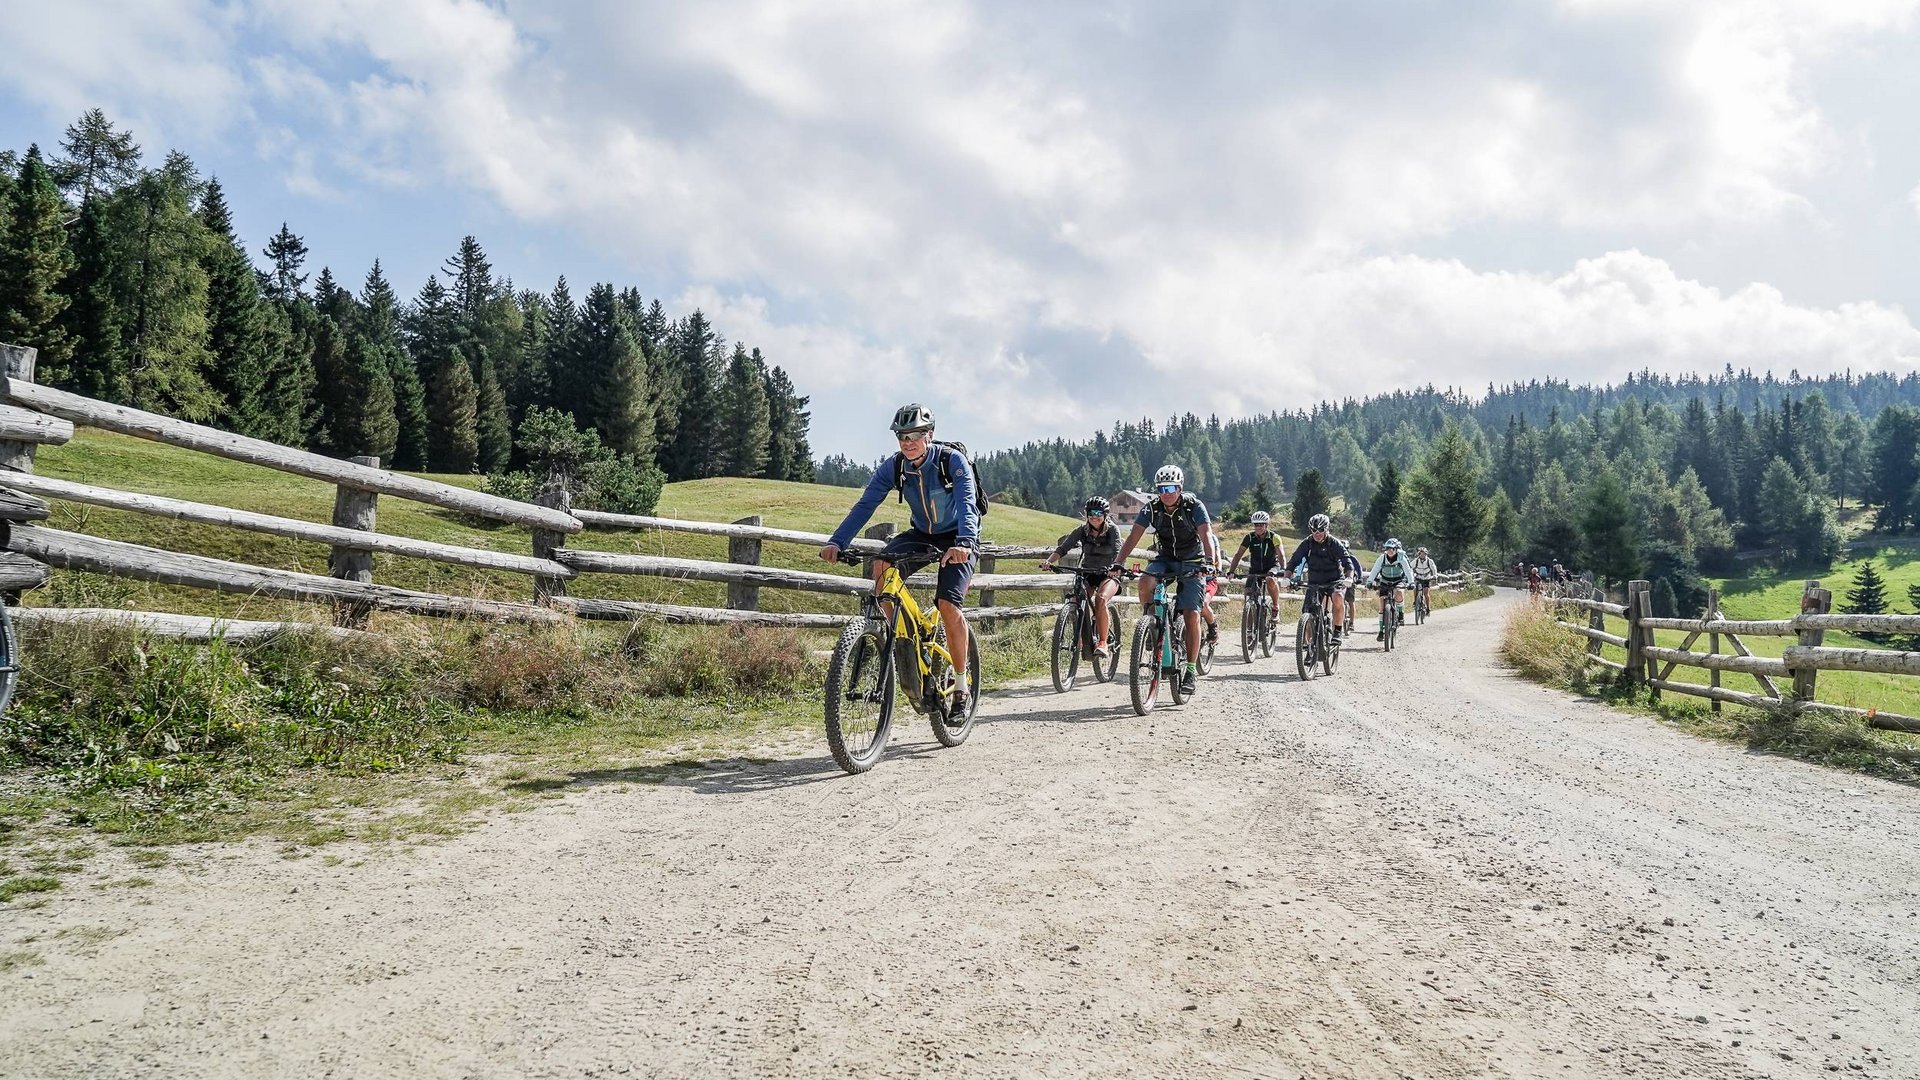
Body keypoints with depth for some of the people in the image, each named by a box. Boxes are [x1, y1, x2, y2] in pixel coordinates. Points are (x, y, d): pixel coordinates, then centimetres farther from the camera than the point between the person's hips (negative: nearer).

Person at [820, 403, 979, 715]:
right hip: (922, 534, 4)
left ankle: (961, 686, -3)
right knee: (882, 564, -27)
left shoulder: (953, 460, -23)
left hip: (956, 539, -4)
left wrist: (963, 543, -55)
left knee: (948, 605, -21)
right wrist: (836, 542, -34)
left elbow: (966, 503, -36)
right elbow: (865, 505, -19)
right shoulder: (893, 467, -13)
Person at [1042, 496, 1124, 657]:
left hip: (1108, 574, -3)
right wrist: (1049, 561, -35)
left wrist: (1115, 567, -48)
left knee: (1100, 599, -32)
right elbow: (1063, 548, -16)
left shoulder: (1112, 530, -12)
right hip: (1087, 574, 3)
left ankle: (1103, 642, -25)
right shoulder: (1081, 530, -6)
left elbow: (1117, 552, -26)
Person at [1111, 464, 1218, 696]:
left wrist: (1209, 562, -47)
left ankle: (1190, 671, -6)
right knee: (1145, 582, -32)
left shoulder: (1194, 506, -18)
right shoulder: (1151, 508, -11)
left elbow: (1206, 535, -29)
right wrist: (1118, 563, -31)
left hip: (1191, 563, -2)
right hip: (1164, 559, 2)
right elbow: (1133, 537, -17)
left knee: (1191, 615, -14)